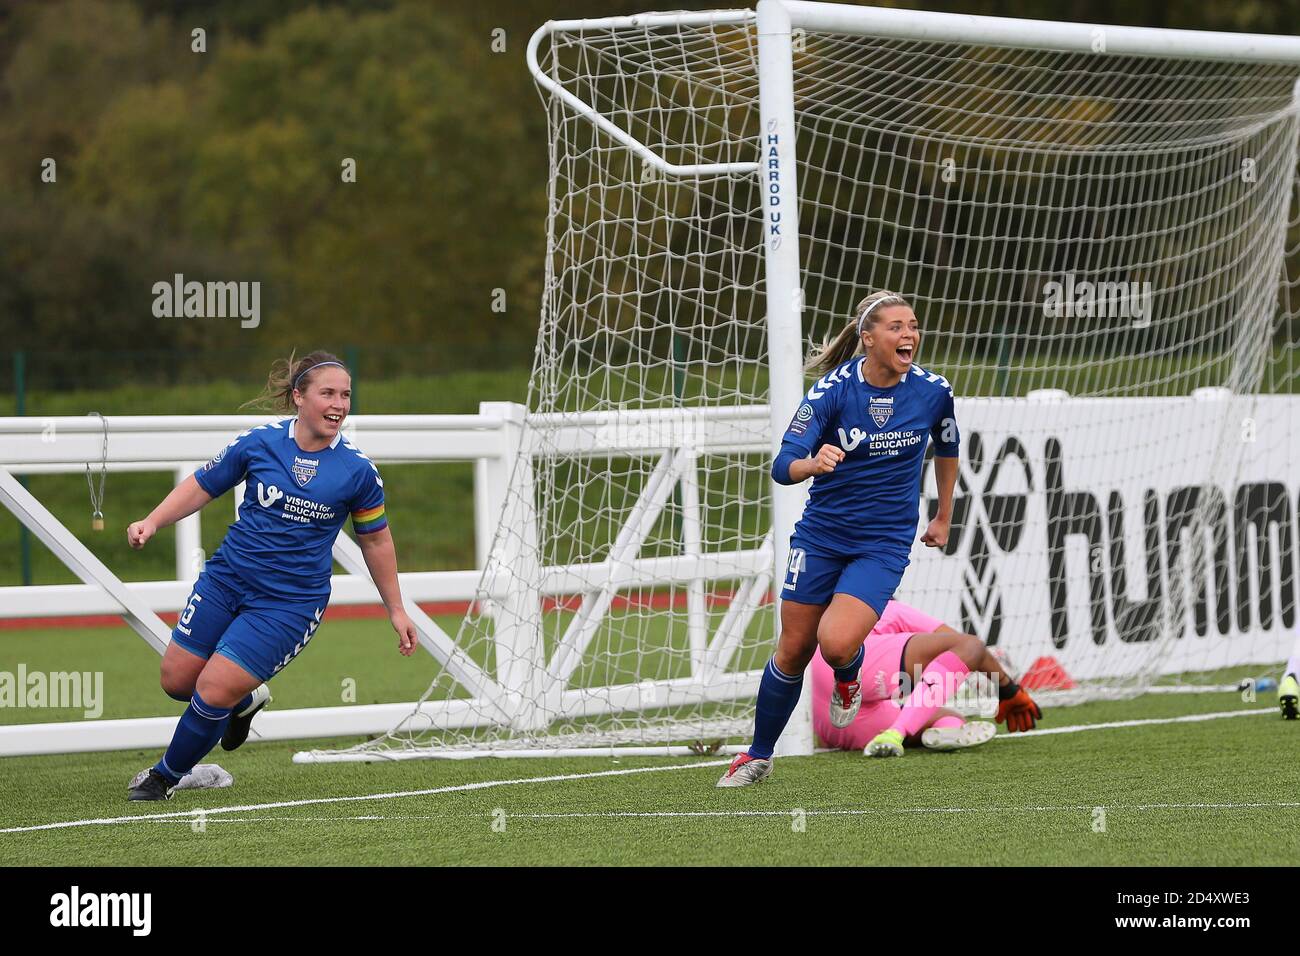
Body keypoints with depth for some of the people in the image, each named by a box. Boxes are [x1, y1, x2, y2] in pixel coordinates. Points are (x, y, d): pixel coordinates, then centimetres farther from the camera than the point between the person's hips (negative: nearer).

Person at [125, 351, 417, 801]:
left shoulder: (357, 469, -8)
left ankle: (166, 776, 15)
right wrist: (152, 522, -8)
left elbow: (375, 540, 6)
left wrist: (396, 610, 9)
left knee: (213, 694, -11)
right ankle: (245, 699, 39)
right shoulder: (259, 442, -6)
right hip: (226, 578, 3)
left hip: (290, 603, -3)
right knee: (177, 679, 7)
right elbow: (201, 486, 7)